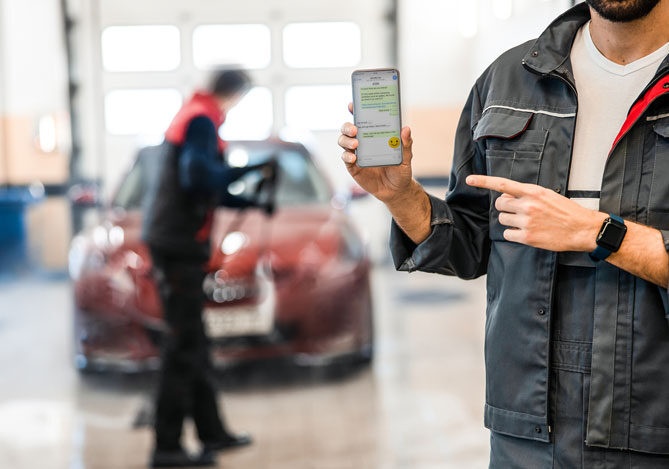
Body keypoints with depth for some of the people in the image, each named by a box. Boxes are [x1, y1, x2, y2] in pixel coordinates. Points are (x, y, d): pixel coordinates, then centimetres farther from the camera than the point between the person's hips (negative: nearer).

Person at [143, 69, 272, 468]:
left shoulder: (192, 117, 18)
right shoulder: (202, 121, -12)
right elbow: (198, 178, -26)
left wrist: (250, 203, 24)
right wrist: (250, 169, -18)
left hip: (175, 242, 10)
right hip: (180, 244, -10)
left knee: (194, 343, 15)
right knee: (184, 346, -7)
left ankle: (212, 432, 25)